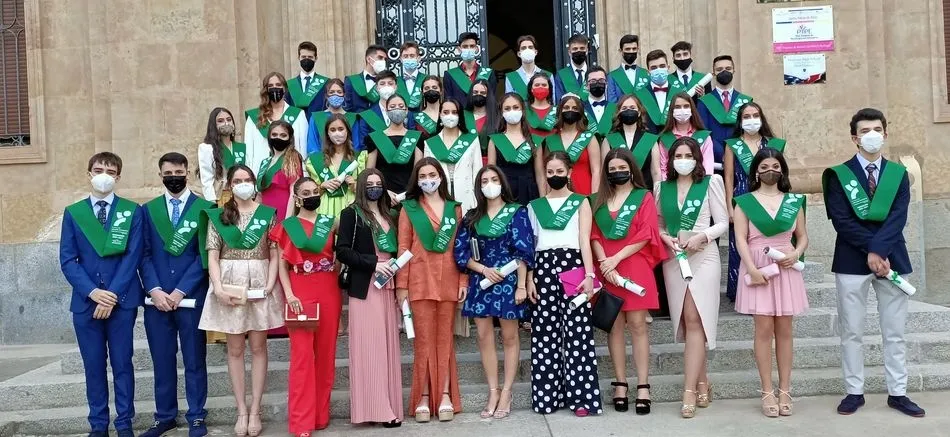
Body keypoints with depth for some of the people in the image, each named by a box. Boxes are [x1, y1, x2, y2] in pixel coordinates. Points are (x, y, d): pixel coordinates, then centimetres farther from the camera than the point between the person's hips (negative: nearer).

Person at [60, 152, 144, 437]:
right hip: (85, 301, 2)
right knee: (93, 365, 8)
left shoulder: (132, 211, 3)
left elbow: (133, 256, -5)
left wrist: (113, 295, -13)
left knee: (122, 363, 5)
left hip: (122, 300, -2)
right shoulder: (73, 213, 8)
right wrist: (92, 292, -12)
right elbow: (67, 260, 1)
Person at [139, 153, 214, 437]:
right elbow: (144, 254, 5)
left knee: (194, 360, 6)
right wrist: (155, 290, -8)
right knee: (162, 360, 9)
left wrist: (180, 292, -10)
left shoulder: (205, 208, 0)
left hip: (192, 297, -2)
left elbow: (204, 255, -5)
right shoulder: (148, 210, 10)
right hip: (157, 298, 3)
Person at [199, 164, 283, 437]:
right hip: (230, 284, 1)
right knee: (235, 348, 5)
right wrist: (218, 287, -12)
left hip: (259, 284, 0)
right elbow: (213, 255, 0)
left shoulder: (268, 213, 4)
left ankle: (255, 410, 10)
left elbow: (274, 254, 2)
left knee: (258, 346, 3)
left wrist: (270, 284, -10)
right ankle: (241, 410, 13)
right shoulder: (218, 215, 5)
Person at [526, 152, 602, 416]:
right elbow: (529, 244, 12)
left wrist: (589, 275, -11)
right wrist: (529, 278, 2)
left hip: (572, 265, -2)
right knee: (546, 332, 1)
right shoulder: (535, 206, 16)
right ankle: (547, 395, 7)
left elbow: (585, 240, 1)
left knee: (576, 330, -7)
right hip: (543, 267, 2)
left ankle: (580, 396, -4)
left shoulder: (581, 202, 11)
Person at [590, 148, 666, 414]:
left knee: (637, 324, -5)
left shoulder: (643, 197, 5)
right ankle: (620, 384, 7)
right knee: (614, 325, 3)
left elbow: (645, 235, -5)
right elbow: (594, 235, 6)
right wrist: (603, 262, -11)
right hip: (607, 269, 3)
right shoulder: (600, 200, 14)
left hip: (635, 267, -3)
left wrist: (616, 258, -12)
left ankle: (643, 386, -2)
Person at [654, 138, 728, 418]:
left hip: (703, 256, -3)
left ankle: (689, 390, -10)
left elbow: (723, 223, 0)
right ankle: (702, 383, 20)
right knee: (686, 321, 7)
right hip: (673, 258, 4)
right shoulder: (661, 187, 9)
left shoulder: (711, 182, 0)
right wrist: (666, 238, -7)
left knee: (694, 320, -11)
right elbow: (657, 224, 13)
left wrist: (701, 237, -16)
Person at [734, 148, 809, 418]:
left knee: (784, 329, 4)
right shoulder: (745, 202, 2)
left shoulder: (793, 201, 11)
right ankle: (767, 392, 2)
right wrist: (752, 269, -16)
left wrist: (795, 254, -7)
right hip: (758, 267, -2)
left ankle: (785, 391, 9)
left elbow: (803, 236, 14)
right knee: (764, 328, -4)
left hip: (786, 267, 3)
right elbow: (741, 238, -5)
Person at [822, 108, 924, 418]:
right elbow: (841, 220, -8)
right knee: (851, 332, 3)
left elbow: (898, 218, -4)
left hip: (892, 258, 2)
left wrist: (878, 250, -17)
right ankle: (854, 392, 12)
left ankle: (897, 393, 17)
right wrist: (870, 251, -15)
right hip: (852, 261, -2)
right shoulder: (838, 174, 2)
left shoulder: (899, 174, 9)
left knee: (894, 333, 8)